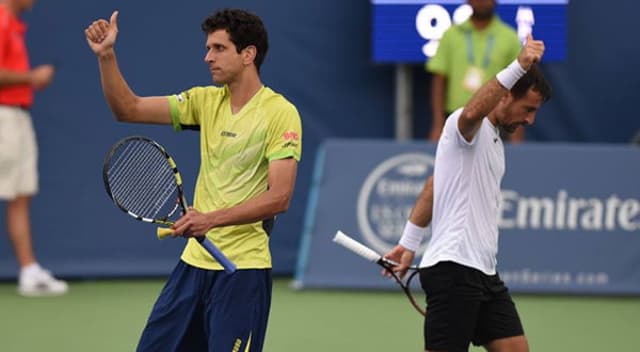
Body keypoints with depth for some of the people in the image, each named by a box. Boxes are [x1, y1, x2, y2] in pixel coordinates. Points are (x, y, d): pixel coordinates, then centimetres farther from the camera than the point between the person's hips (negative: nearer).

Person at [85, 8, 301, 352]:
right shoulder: (206, 101, 8)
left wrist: (212, 219, -27)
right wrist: (106, 56, -6)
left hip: (242, 268, -7)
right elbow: (129, 109, 7)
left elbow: (279, 197, -19)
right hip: (195, 259, 7)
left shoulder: (280, 113, -11)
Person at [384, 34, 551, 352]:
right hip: (454, 269, -10)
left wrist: (409, 242, 27)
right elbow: (472, 113, -37)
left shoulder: (491, 138, 20)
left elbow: (433, 187, 27)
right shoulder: (467, 126, -9)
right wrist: (518, 68, -47)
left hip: (483, 272, 10)